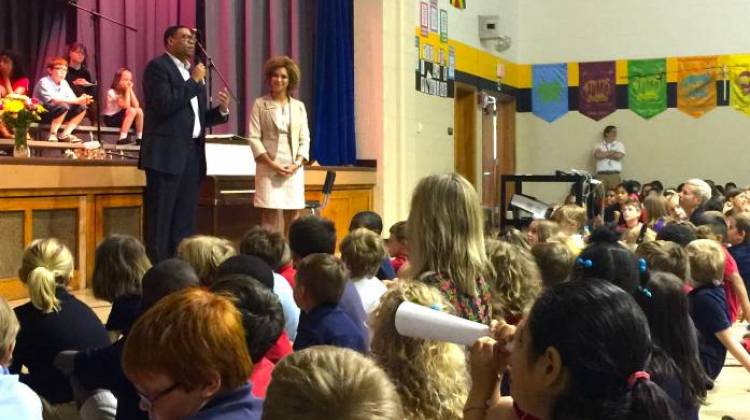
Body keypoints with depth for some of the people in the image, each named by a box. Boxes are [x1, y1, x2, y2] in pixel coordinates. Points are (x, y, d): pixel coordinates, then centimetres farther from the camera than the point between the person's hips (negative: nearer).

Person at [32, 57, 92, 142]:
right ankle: (52, 135, -23)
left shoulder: (64, 83, 8)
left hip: (58, 114, 8)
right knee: (63, 106, -34)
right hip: (41, 114, -8)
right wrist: (77, 101, -36)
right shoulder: (44, 82, -16)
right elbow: (54, 100, -31)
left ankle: (65, 134, -7)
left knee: (81, 107, -5)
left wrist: (82, 99, -25)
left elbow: (72, 98, 0)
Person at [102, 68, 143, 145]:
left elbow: (136, 105, -13)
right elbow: (126, 106, -27)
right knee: (132, 111, -28)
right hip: (111, 119, -7)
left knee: (139, 110, -16)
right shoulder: (112, 92, -18)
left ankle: (139, 138, -12)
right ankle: (122, 138, -30)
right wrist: (127, 90, -22)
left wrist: (130, 90, -13)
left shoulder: (127, 91, 3)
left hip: (122, 117, 7)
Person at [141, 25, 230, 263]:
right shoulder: (158, 67, -4)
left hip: (193, 154, 8)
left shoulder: (192, 72, 20)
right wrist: (194, 82, -12)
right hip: (167, 154, -8)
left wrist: (221, 110, 4)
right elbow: (165, 105, -18)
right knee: (160, 222, -5)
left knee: (185, 224, 9)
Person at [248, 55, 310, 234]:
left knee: (292, 219, 0)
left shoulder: (299, 106, 13)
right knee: (270, 218, -7)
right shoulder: (260, 104, 4)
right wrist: (272, 164, -12)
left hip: (293, 169, 3)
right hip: (269, 169, -3)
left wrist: (297, 164, -7)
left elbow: (305, 139, 9)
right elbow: (254, 138, -3)